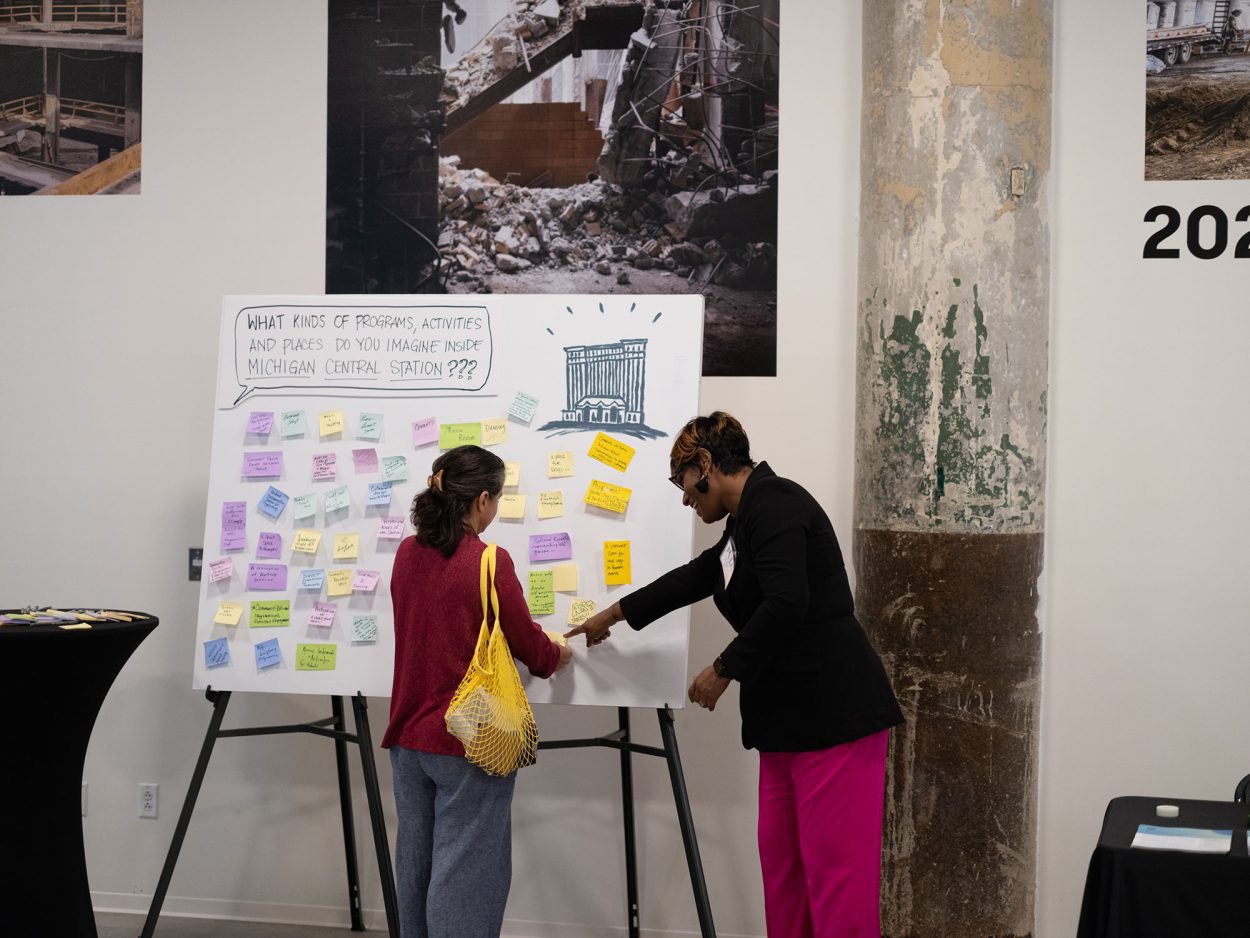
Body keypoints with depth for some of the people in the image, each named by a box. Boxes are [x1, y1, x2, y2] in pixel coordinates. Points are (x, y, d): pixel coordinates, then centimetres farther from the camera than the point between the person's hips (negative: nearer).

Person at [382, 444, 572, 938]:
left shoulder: (407, 554, 4)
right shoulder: (489, 563, -16)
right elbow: (527, 643, -6)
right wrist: (556, 656, 18)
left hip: (409, 736, 7)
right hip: (470, 742, -7)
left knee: (416, 864, 15)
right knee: (465, 873, 0)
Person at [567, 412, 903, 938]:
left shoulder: (773, 502, -12)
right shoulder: (747, 520, 18)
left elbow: (786, 604, -23)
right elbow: (696, 578, 33)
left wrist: (724, 669, -11)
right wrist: (613, 615, 44)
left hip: (833, 714, -10)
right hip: (791, 717, 10)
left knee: (836, 870, -8)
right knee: (782, 865, 11)